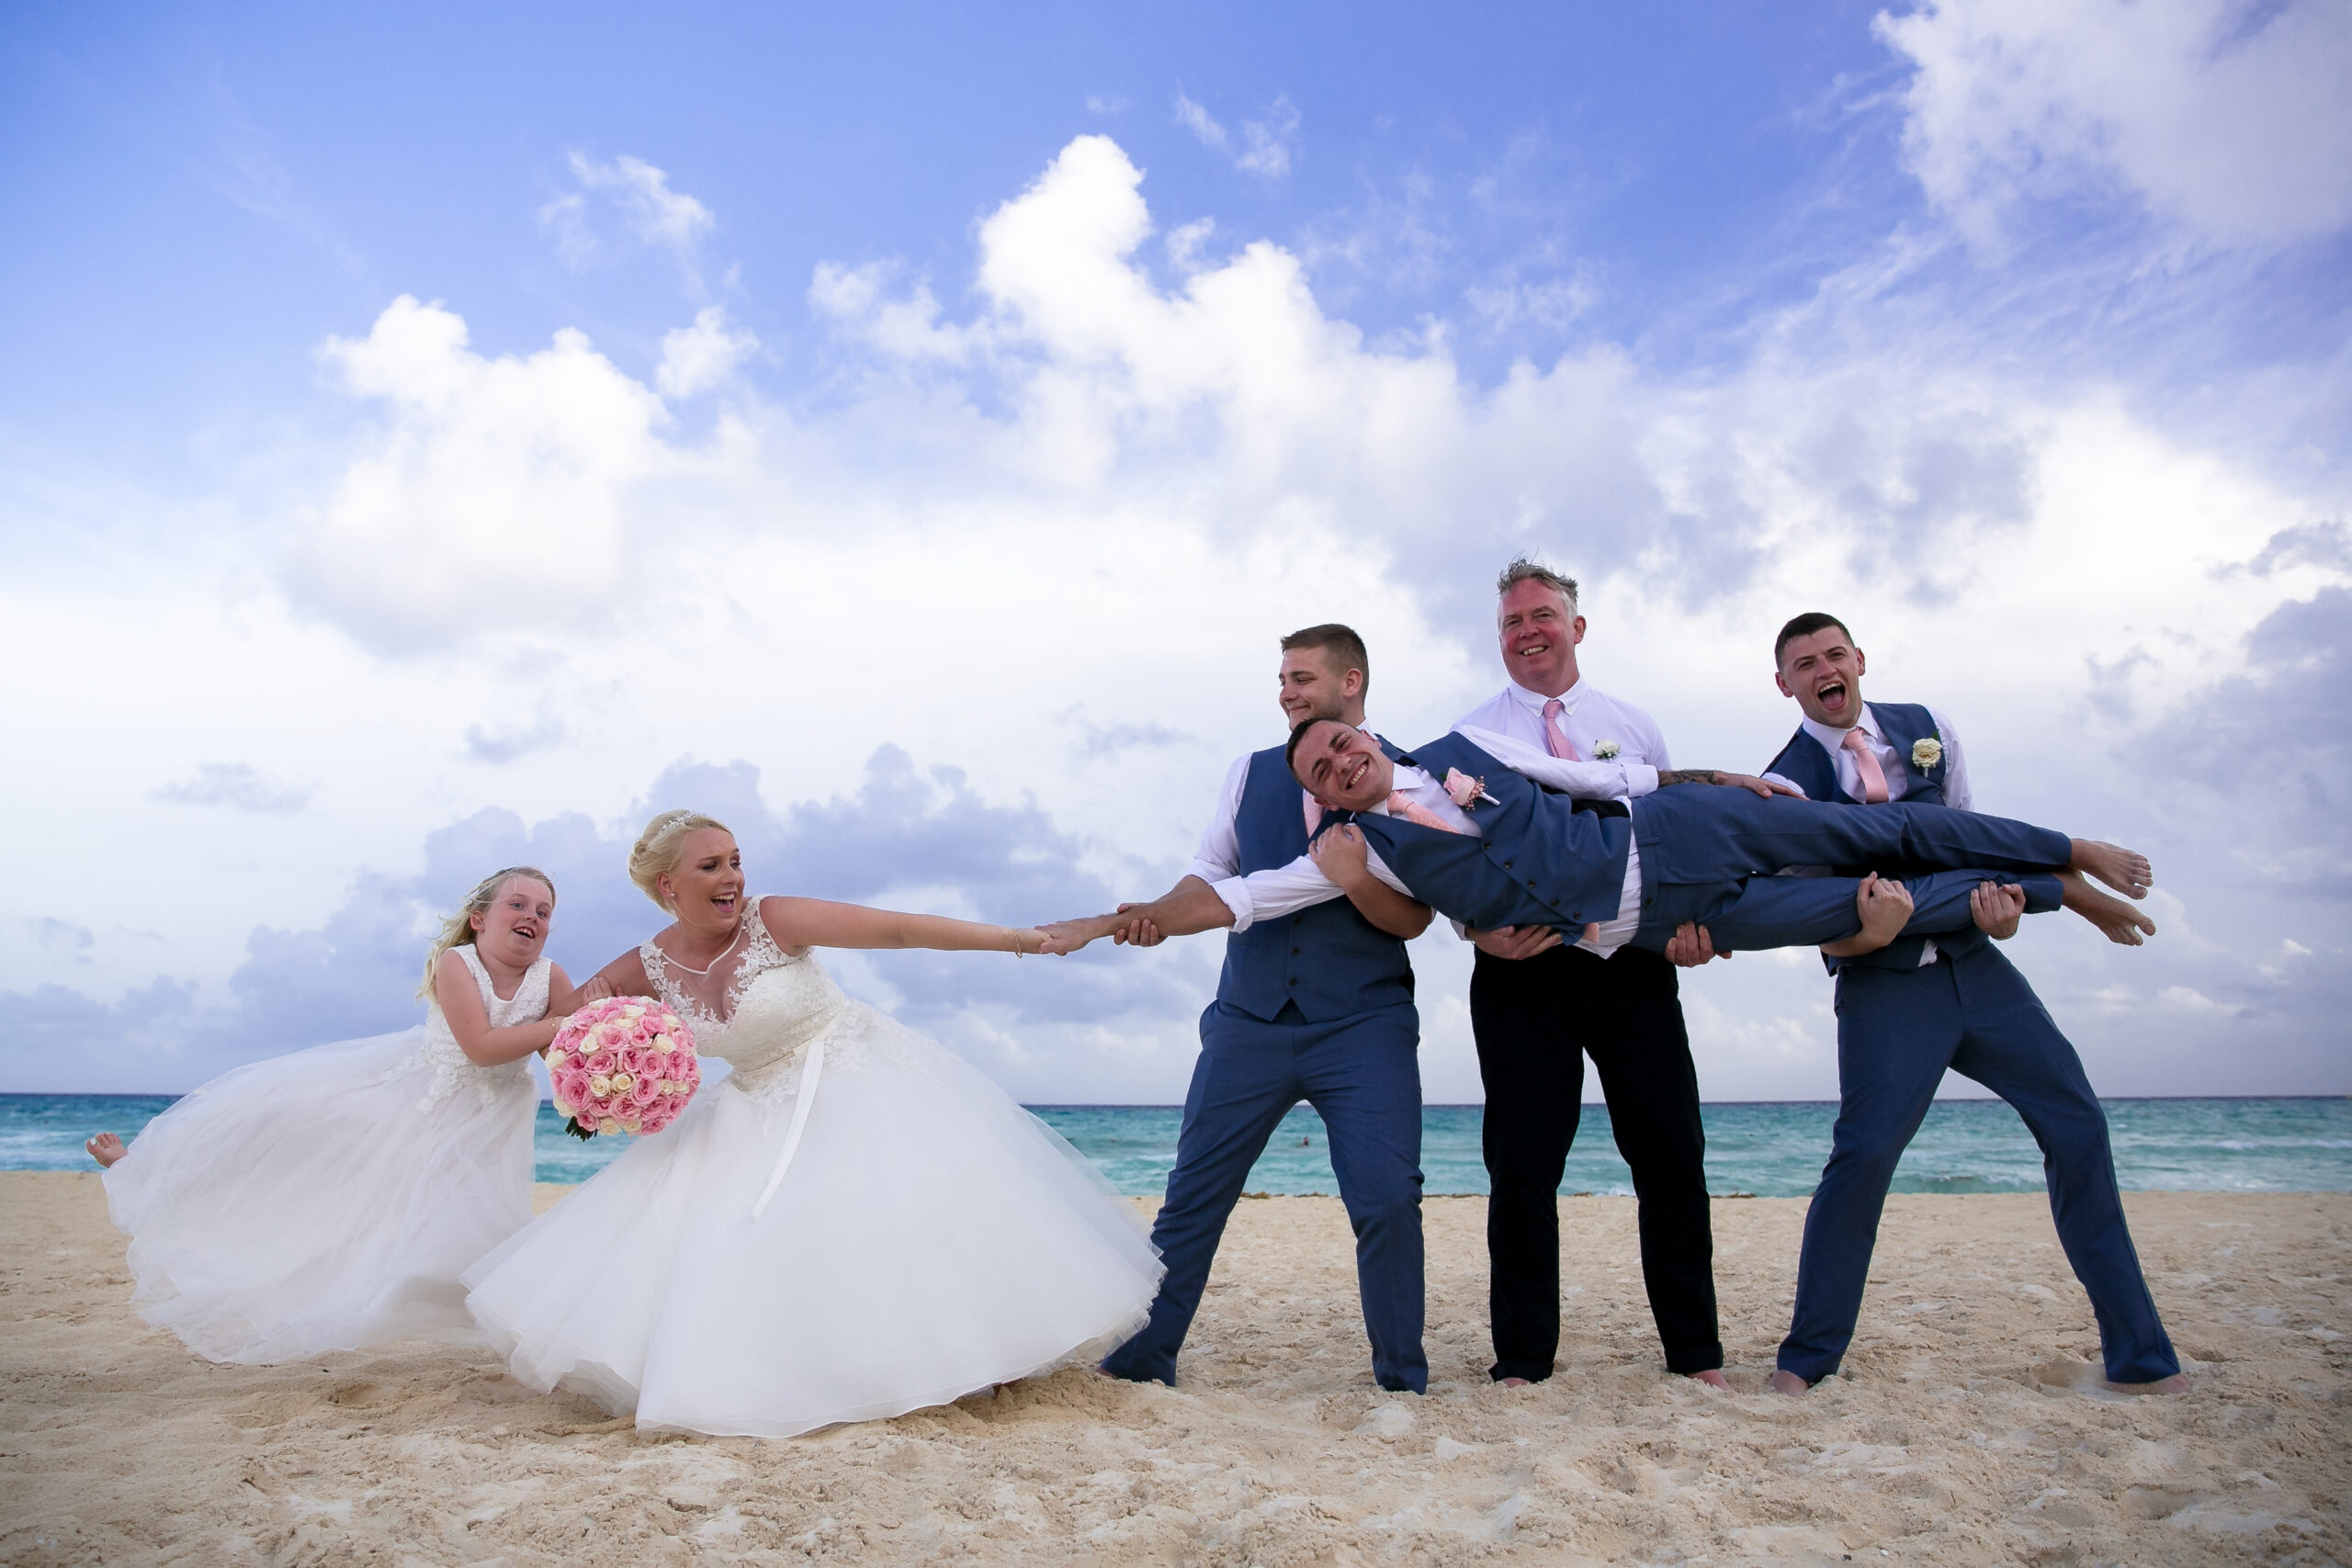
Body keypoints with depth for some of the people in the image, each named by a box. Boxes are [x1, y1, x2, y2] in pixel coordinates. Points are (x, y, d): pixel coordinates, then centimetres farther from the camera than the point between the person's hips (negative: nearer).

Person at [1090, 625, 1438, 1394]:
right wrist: (1157, 914, -10)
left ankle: (1403, 1384, 12)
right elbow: (1211, 871, 10)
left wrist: (1353, 871, -23)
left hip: (1364, 1022, -2)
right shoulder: (1250, 772, 11)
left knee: (1387, 1199, -9)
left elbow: (1412, 919, -4)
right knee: (1193, 1195, 5)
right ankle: (1136, 1364, 19)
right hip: (1250, 1016, 3)